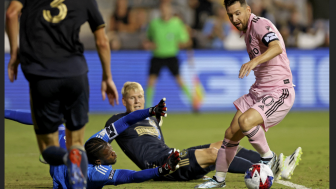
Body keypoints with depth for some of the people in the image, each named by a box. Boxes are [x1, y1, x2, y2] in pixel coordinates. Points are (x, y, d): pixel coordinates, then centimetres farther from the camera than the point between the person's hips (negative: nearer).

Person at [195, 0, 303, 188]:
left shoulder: (260, 24, -17)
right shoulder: (246, 31, 13)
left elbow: (277, 47, -38)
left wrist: (255, 61, -53)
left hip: (279, 93, -9)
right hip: (258, 91, 9)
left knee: (245, 122, -30)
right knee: (232, 133, 7)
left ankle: (269, 159, -9)